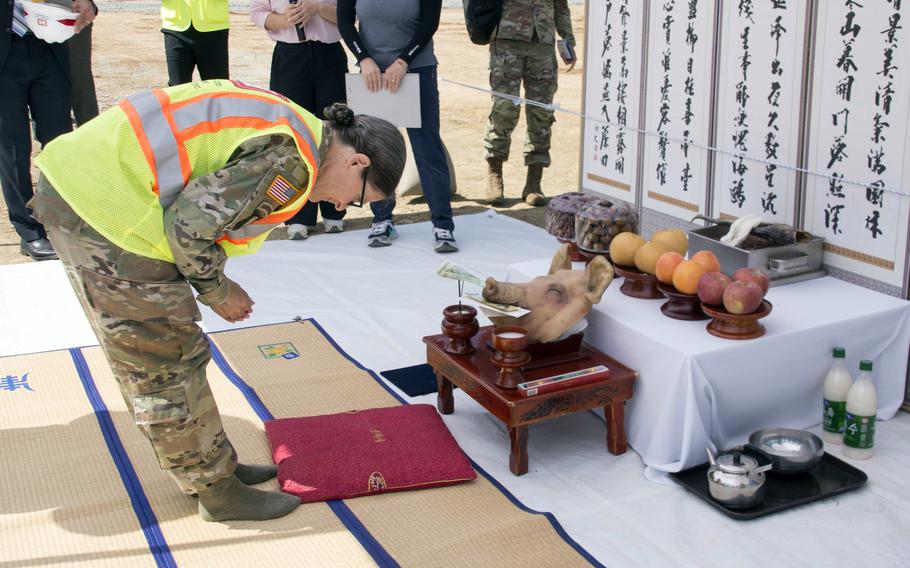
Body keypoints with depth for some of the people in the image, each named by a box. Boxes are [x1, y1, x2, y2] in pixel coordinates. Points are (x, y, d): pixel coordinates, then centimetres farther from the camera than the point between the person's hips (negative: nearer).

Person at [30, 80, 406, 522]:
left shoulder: (284, 122, 12)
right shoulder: (290, 162, -17)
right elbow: (189, 225, -20)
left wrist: (210, 280, 12)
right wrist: (216, 290, -2)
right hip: (110, 212, -10)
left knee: (148, 364, 20)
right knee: (169, 367, 3)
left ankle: (211, 467, 35)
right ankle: (217, 492, 19)